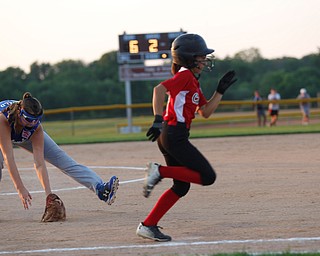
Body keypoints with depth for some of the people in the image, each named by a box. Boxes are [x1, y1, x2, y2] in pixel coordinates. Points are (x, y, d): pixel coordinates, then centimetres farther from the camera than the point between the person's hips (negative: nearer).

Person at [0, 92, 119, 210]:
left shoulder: (36, 126, -35)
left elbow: (39, 163, -35)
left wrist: (48, 192, -45)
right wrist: (20, 188, -52)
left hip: (28, 134, 2)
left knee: (60, 157, -13)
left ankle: (100, 187, -21)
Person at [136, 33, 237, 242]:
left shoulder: (194, 82, 20)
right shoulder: (185, 75, -9)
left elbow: (206, 112, 20)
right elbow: (160, 89, -24)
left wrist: (221, 89, 15)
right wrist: (158, 120, -32)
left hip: (170, 137, 10)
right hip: (175, 136, -10)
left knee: (181, 187, 13)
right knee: (207, 176, -9)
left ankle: (148, 226, 10)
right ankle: (160, 171, -10)